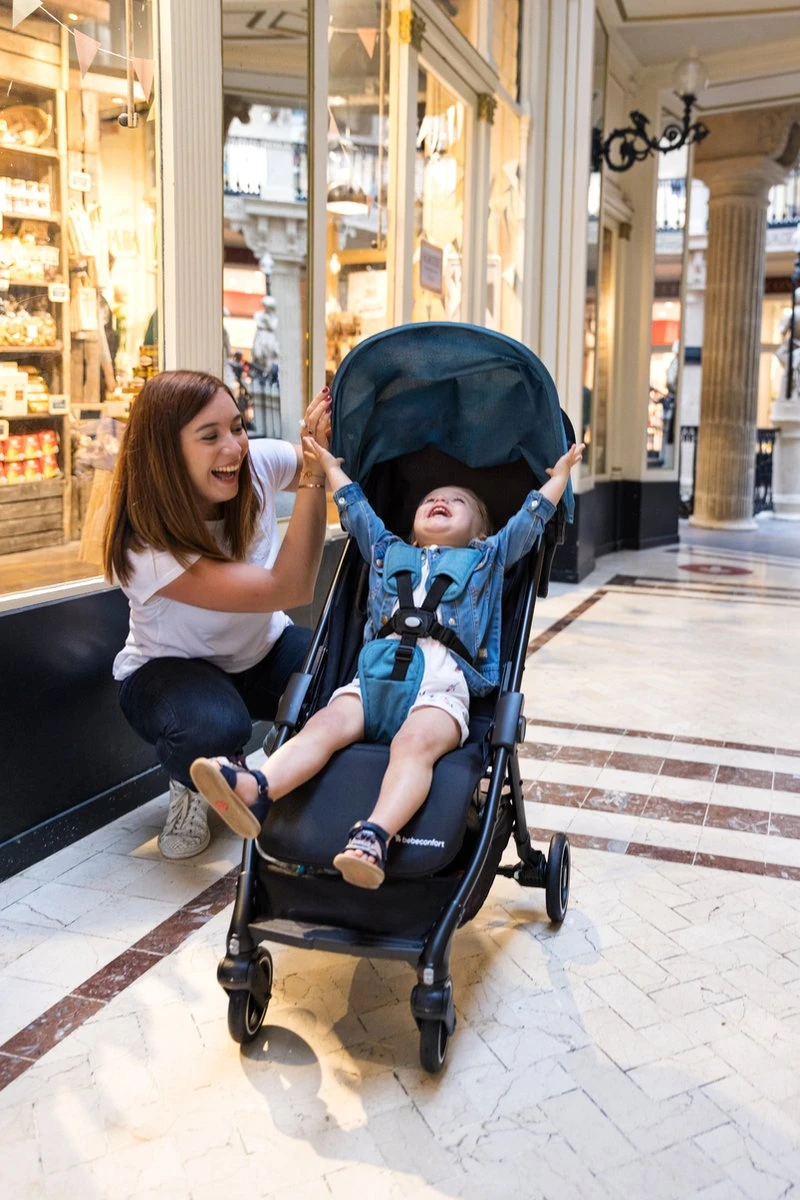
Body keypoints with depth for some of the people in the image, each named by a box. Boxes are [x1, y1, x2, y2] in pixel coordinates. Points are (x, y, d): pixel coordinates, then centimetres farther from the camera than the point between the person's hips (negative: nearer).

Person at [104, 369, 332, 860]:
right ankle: (193, 791, -2)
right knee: (215, 730, -39)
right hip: (172, 668, -4)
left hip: (264, 651, 5)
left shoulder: (257, 465, -19)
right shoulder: (145, 548, -31)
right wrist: (313, 471, -43)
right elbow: (289, 588, -36)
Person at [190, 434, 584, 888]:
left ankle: (375, 837, -55)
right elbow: (356, 509, 47)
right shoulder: (389, 552, 37)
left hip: (443, 681, -2)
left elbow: (531, 517, 32)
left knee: (415, 742, -34)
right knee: (327, 724, -27)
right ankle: (253, 791, -50)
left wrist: (562, 471, 38)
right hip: (377, 673, 2)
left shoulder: (487, 558, 32)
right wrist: (331, 466, 55)